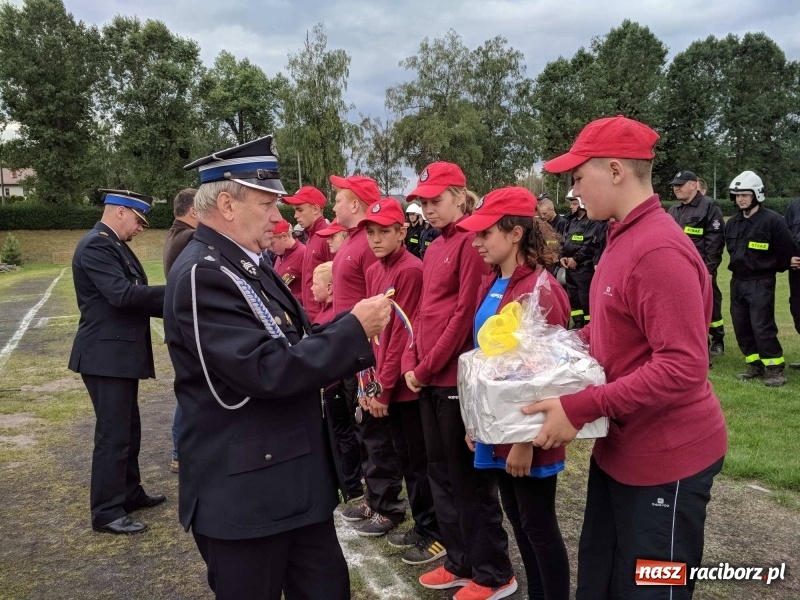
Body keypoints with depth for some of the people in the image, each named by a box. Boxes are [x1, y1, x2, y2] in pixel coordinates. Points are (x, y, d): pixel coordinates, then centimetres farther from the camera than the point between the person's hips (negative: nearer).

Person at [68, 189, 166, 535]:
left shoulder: (113, 245, 15)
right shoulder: (96, 245, -17)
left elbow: (129, 294, 14)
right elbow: (121, 294, -27)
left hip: (119, 354, 10)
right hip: (106, 356, -10)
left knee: (128, 429, 19)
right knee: (112, 434, -3)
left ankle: (129, 493, 32)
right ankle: (106, 512, 8)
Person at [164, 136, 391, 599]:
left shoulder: (246, 265, 11)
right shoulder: (202, 274, -20)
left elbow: (293, 346, 12)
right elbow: (267, 369, -27)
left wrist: (354, 328, -3)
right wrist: (355, 330, -20)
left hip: (297, 478, 9)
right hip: (244, 492, -9)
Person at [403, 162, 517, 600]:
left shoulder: (471, 242, -13)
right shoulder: (433, 249, 15)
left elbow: (466, 313, -18)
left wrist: (426, 367, -13)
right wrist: (411, 364, 4)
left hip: (457, 378, -9)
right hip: (429, 379, 9)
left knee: (469, 478, 3)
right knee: (441, 473, 17)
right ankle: (460, 562, 33)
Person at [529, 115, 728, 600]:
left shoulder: (660, 250, -23)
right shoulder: (623, 238, 8)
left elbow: (683, 367, -28)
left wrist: (580, 407, -28)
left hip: (665, 459, -9)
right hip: (620, 448, 9)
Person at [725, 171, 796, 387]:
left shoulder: (773, 220, -12)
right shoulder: (732, 223, 8)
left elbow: (787, 251, -8)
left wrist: (767, 269, 3)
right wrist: (740, 266, 12)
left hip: (761, 282, -7)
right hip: (737, 281, 7)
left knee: (762, 326, -9)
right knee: (741, 326, 8)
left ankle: (775, 369, 2)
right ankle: (755, 365, 20)